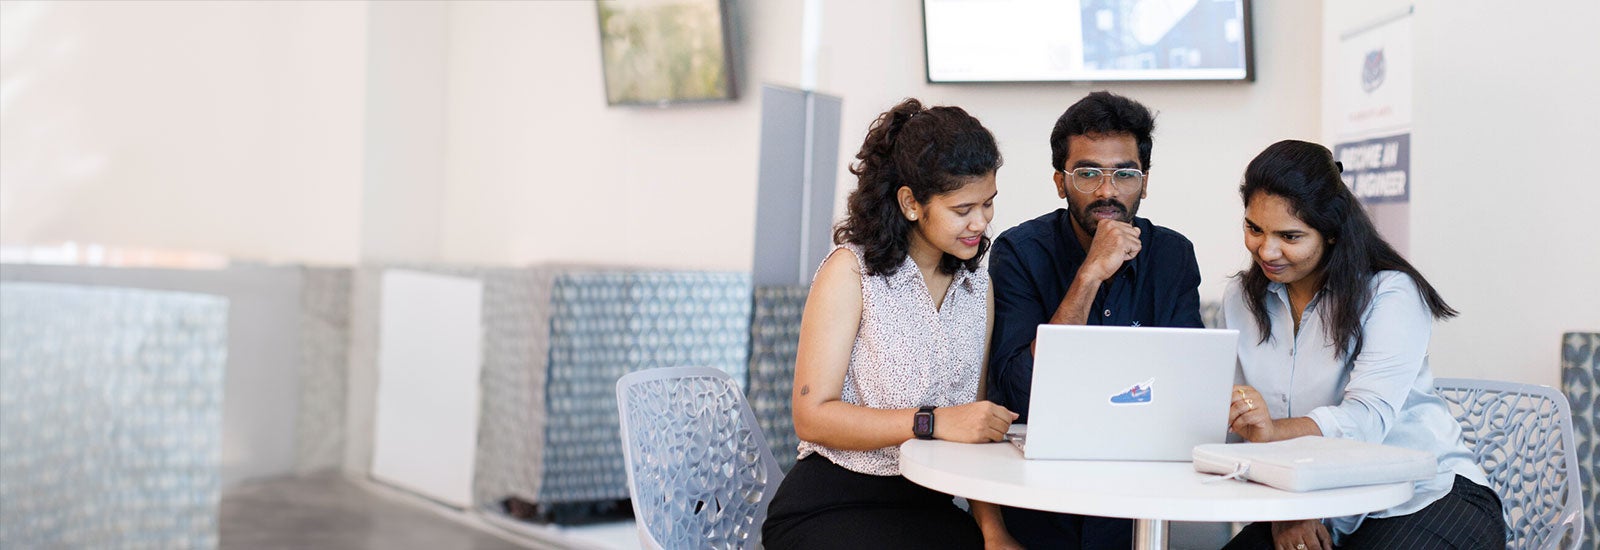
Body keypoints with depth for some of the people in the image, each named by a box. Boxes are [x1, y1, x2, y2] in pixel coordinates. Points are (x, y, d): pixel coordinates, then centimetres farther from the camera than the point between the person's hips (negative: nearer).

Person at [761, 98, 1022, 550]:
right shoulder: (851, 271, -6)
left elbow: (979, 428, 12)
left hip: (927, 508, 5)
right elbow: (812, 417, -12)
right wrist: (933, 422, -20)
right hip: (829, 508, -5)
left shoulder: (977, 288, 12)